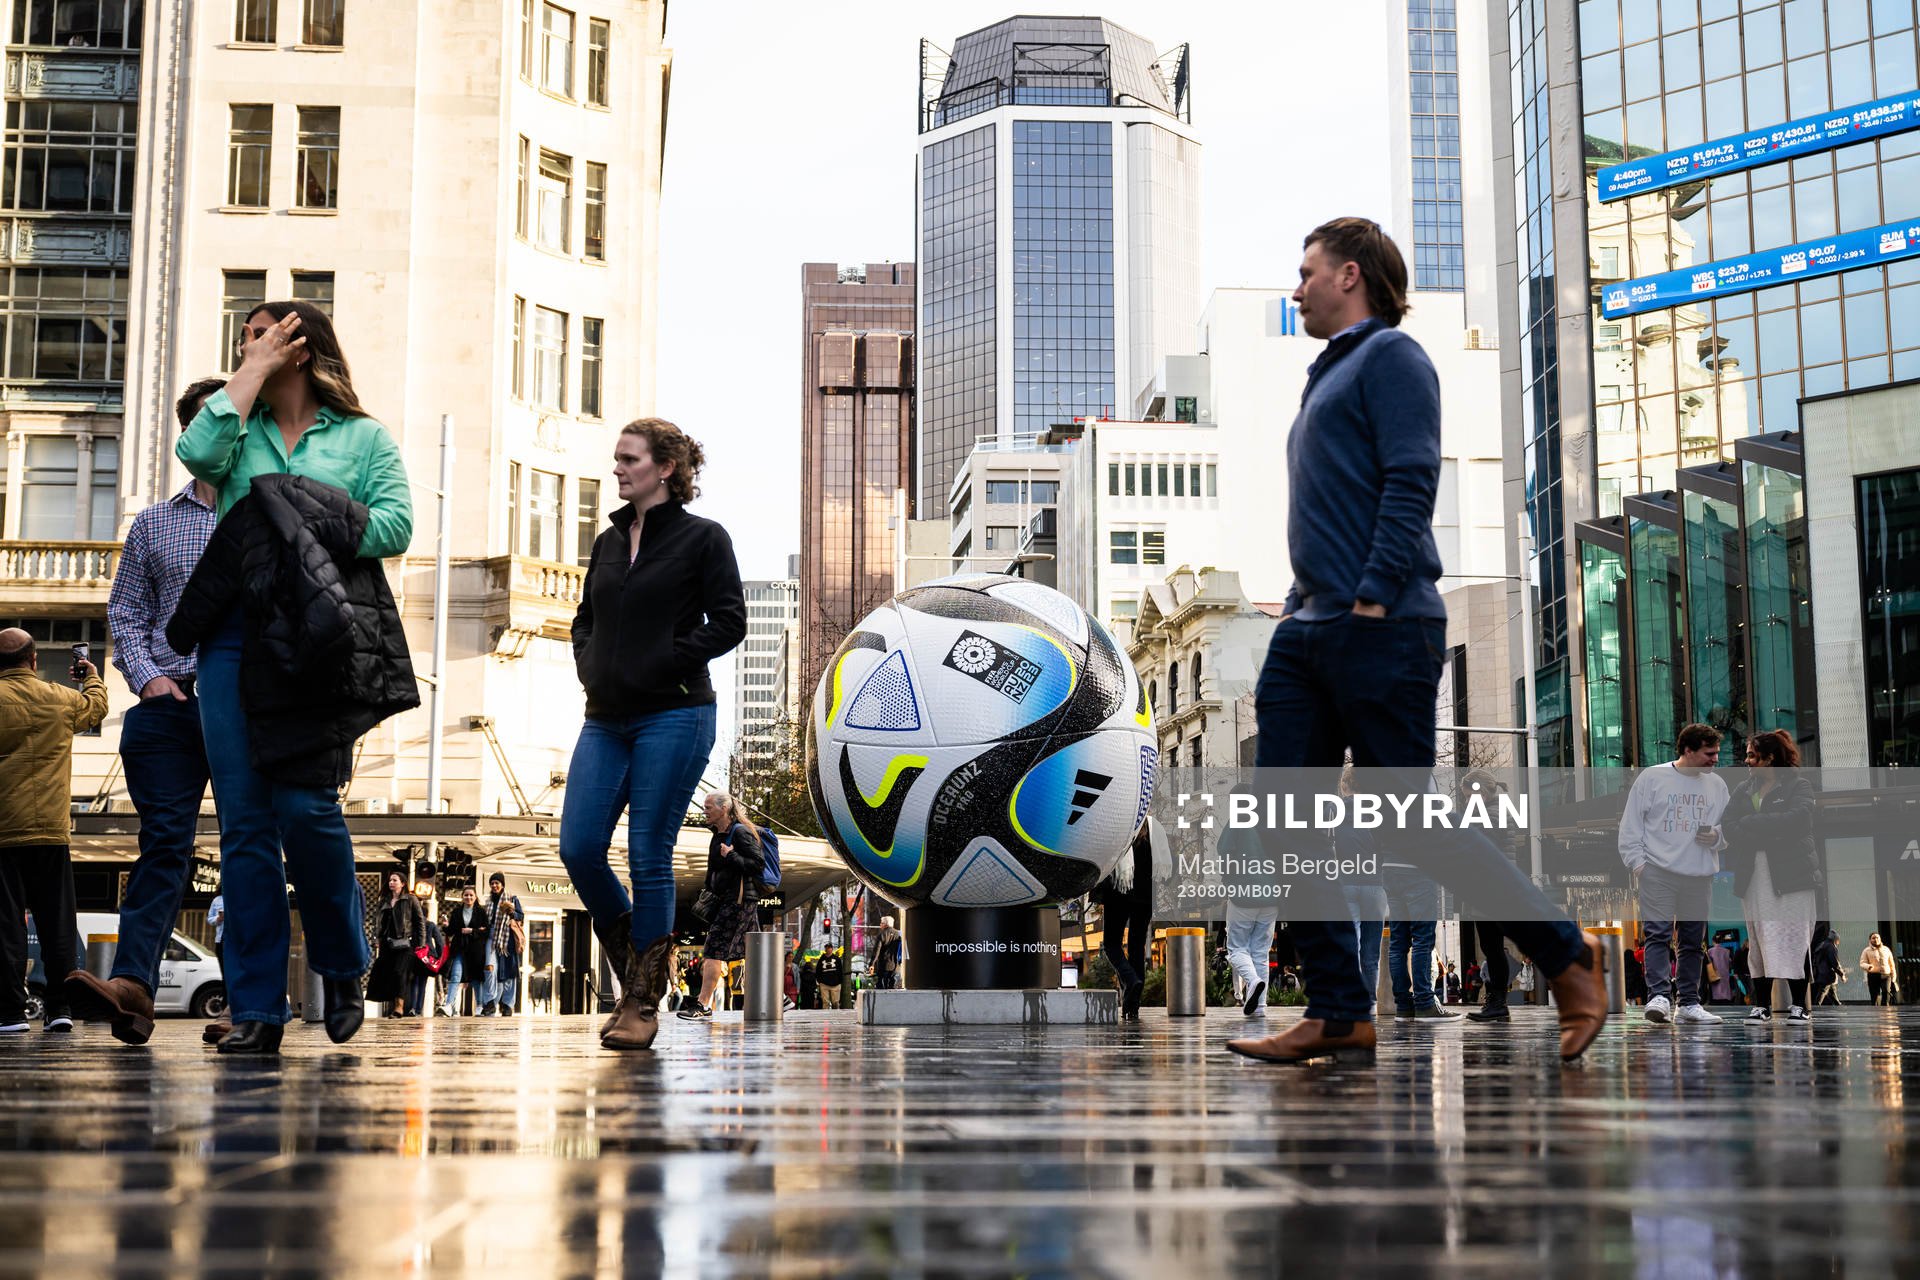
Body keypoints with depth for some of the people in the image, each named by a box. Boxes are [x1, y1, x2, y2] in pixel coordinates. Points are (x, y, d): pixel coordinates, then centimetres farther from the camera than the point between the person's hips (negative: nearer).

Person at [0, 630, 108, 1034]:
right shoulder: (63, 699, 5)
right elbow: (97, 706, 27)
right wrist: (91, 676, 46)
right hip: (52, 833, 2)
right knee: (57, 923, 7)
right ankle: (59, 1007, 7)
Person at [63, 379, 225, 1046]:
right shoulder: (154, 523, 18)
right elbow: (125, 611, 16)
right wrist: (147, 674, -1)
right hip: (170, 704, 1)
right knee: (164, 841, -10)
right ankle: (132, 984, -22)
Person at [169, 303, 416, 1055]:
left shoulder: (363, 436, 13)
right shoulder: (239, 429, 21)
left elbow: (395, 526, -1)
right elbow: (197, 455, -3)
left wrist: (305, 528, -9)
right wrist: (253, 375, 5)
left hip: (317, 635, -3)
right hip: (236, 633, 3)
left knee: (304, 804, -12)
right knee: (244, 820, -2)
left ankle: (342, 967, 13)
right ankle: (256, 1009, 1)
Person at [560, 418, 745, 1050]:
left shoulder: (703, 538, 0)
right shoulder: (608, 541, 17)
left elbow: (729, 622, -6)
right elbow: (584, 615, 27)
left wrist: (665, 661, -11)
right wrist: (587, 661, 8)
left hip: (673, 717, -6)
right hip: (606, 719, 6)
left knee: (649, 857, -5)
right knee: (578, 849, -3)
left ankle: (644, 1002, 6)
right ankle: (634, 969, 19)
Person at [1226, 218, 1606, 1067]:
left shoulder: (1389, 355, -1)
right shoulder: (1327, 377, 26)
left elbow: (1412, 481, -14)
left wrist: (1373, 601, -21)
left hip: (1381, 631, -9)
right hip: (1308, 634, 9)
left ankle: (1567, 956, 9)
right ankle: (1339, 1014, 1)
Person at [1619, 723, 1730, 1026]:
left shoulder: (1717, 785, 13)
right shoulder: (1651, 778, 1)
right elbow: (1631, 824, 1)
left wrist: (1716, 836, -4)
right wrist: (1637, 861, -7)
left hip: (1700, 875, 4)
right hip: (1658, 871, -4)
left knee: (1694, 941, 8)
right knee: (1658, 934, -13)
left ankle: (1688, 1003, 13)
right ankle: (1659, 996, -20)